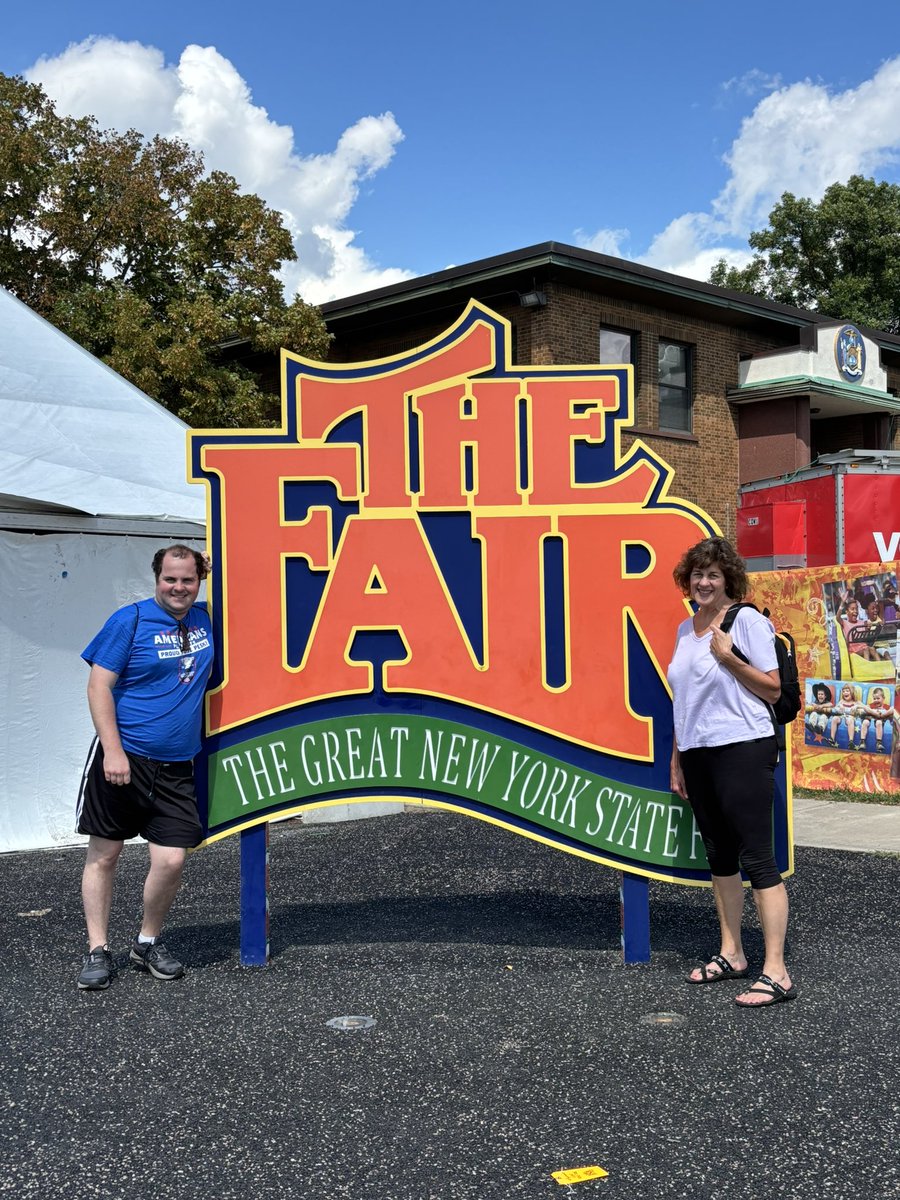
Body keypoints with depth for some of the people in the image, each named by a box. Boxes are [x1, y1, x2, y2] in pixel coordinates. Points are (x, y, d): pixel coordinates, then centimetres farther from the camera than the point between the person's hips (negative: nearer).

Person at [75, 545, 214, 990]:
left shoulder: (204, 620, 8)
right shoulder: (130, 620, -6)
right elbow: (99, 687, -8)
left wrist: (213, 570, 12)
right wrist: (113, 751, -16)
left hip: (175, 769, 3)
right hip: (122, 759, -3)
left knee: (171, 860, -4)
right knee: (103, 854, 5)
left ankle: (148, 943, 20)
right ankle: (97, 950, 18)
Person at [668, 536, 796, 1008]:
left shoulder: (747, 620, -7)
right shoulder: (686, 628, 14)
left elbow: (773, 688, -8)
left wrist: (729, 658, -19)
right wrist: (676, 760, 18)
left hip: (742, 749, -8)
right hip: (698, 755, 8)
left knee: (756, 857, -7)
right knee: (719, 857, 14)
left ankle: (776, 972, -5)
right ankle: (731, 955, 25)